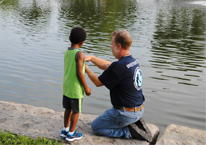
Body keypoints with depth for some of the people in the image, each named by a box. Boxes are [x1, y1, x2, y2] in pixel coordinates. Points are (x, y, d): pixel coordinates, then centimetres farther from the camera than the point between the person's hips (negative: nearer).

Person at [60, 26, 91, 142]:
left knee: (68, 109, 20)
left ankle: (65, 129, 33)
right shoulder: (80, 54, -20)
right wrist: (86, 87, -11)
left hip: (66, 86, 7)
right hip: (76, 88, -7)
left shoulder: (67, 52, 3)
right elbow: (79, 73, -21)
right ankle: (71, 134, 19)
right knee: (76, 111, 8)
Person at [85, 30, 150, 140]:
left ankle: (130, 132, -1)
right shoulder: (133, 61, 1)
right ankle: (135, 124, 14)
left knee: (95, 126, 10)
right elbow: (107, 66, 14)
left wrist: (86, 69, 4)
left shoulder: (118, 67, -27)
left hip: (127, 113, -9)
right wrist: (91, 58, 5)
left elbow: (98, 82, -12)